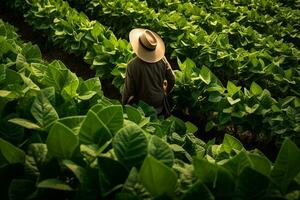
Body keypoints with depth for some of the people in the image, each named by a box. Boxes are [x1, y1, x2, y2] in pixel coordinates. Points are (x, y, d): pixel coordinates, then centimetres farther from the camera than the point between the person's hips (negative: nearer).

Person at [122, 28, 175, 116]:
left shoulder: (132, 65, -27)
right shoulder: (161, 59, -17)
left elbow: (129, 89, -17)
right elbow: (172, 81, -5)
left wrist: (123, 103, 2)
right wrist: (165, 93, 15)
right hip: (160, 103, 4)